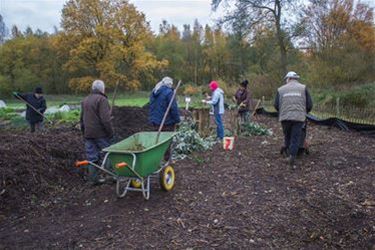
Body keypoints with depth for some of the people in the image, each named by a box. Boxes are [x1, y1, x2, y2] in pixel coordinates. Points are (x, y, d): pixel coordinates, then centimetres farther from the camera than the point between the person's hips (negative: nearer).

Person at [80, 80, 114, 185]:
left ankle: (93, 178, 13)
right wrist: (110, 132, -13)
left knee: (92, 157, 9)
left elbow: (82, 119, 20)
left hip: (88, 134, 7)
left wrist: (84, 132, 25)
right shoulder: (102, 99, -11)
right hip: (101, 134, -7)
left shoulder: (85, 100, 15)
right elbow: (105, 119, -19)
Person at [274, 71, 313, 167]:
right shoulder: (303, 88, 8)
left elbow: (276, 105, 5)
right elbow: (309, 104, 4)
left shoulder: (281, 89, 9)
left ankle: (288, 153, 20)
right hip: (299, 117, -1)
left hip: (285, 117, 1)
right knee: (295, 138, 3)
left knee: (287, 137, 17)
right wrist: (304, 112, 24)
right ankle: (292, 156, -6)